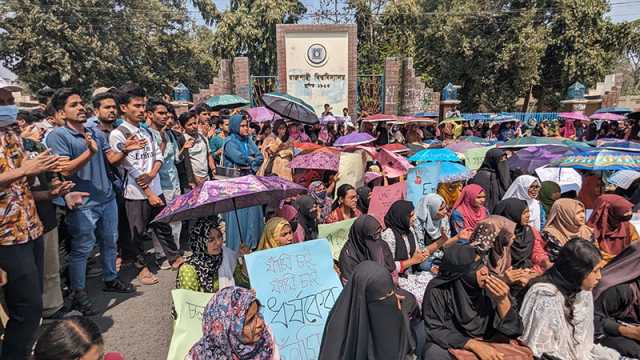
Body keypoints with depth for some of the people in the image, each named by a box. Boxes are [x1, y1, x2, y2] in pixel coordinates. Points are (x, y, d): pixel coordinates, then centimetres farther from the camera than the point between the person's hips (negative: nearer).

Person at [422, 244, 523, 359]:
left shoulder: (493, 286, -14)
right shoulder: (438, 290, -22)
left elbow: (513, 331, -11)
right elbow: (435, 330, -16)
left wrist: (503, 301, -28)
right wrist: (474, 344, -27)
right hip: (450, 344, -2)